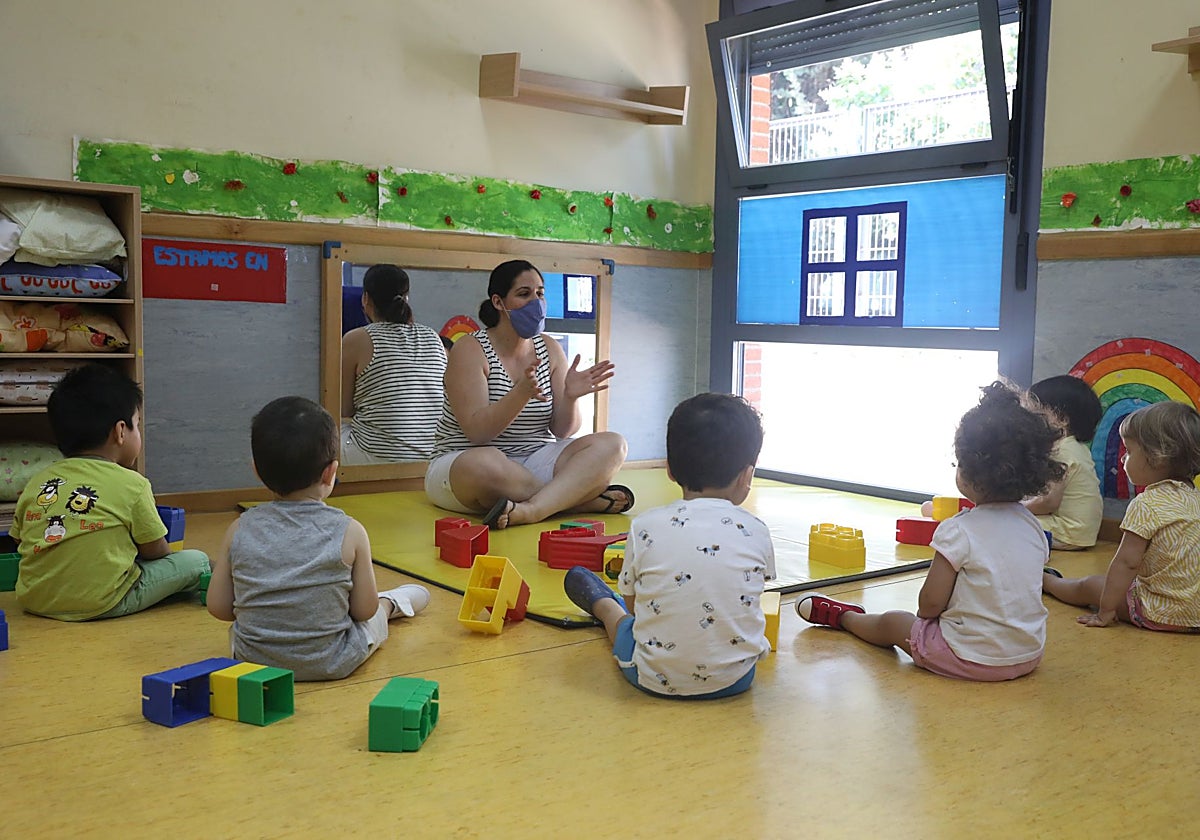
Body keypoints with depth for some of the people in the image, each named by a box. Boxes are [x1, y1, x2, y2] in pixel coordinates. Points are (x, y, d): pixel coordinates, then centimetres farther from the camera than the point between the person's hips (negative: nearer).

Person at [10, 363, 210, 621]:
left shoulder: (36, 484, 8)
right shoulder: (132, 484, -5)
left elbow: (19, 540, 13)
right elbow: (156, 552, 2)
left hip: (33, 599, 7)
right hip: (100, 604, -6)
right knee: (197, 561, 4)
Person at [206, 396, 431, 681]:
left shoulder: (240, 530, -9)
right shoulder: (349, 532, -16)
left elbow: (218, 607, -3)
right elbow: (364, 610, -9)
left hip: (251, 660, 2)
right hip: (330, 664, -2)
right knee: (379, 609, 24)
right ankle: (393, 602, 55)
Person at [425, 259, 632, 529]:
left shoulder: (550, 351, 8)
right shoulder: (470, 349, -7)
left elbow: (563, 432, 3)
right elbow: (477, 432, -18)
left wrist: (570, 397, -19)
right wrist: (521, 393, -32)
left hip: (536, 462, 5)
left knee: (612, 444, -17)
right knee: (484, 462, -41)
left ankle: (531, 509, -38)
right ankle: (585, 498, -24)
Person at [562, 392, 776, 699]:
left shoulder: (645, 527, -9)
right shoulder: (756, 532, -6)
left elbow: (633, 604, 4)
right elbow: (747, 605, 7)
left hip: (653, 679, -1)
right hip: (735, 679, 2)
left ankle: (603, 605, 57)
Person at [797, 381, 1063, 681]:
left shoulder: (959, 530, -20)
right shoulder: (1033, 526, 0)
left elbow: (930, 604, -16)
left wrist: (926, 613, 7)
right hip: (1030, 656, 5)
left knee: (891, 623, 19)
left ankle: (843, 615, 45)